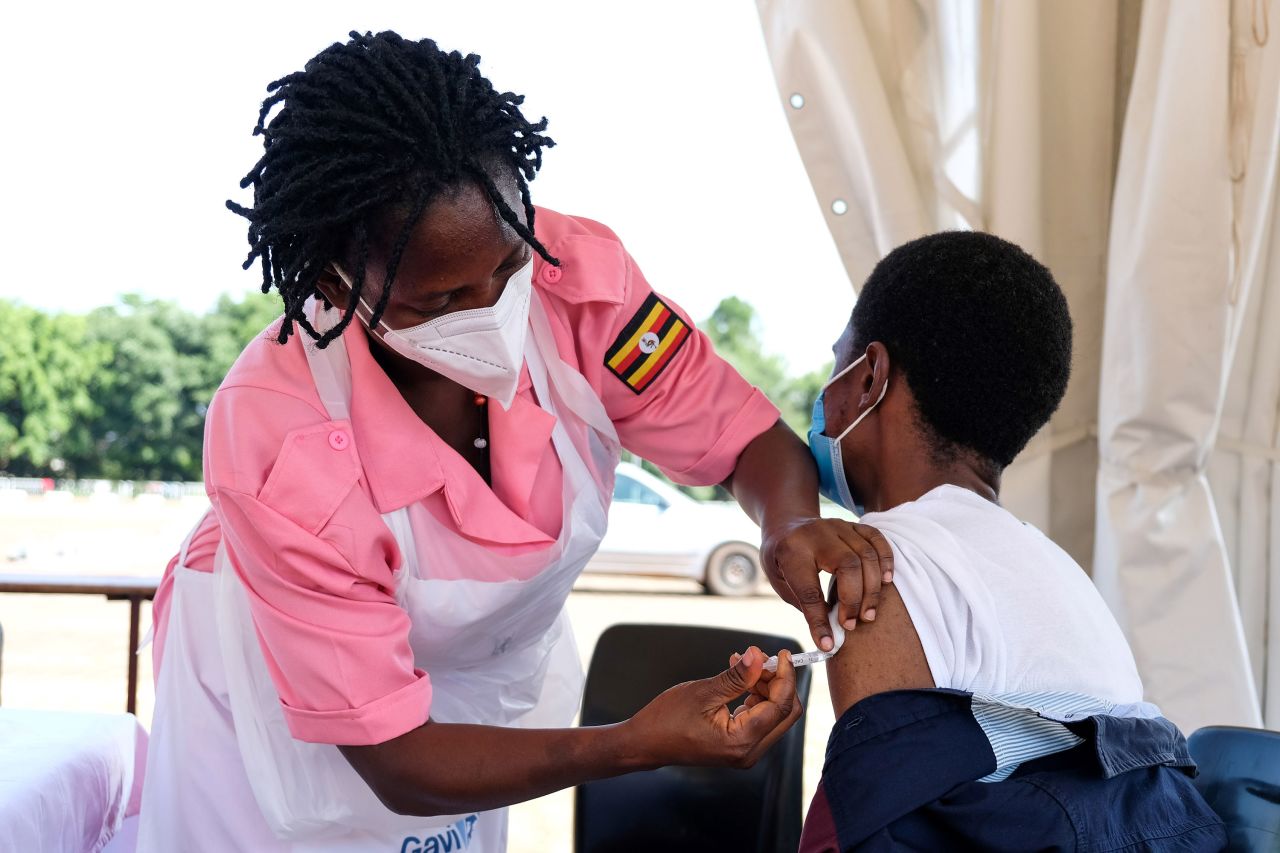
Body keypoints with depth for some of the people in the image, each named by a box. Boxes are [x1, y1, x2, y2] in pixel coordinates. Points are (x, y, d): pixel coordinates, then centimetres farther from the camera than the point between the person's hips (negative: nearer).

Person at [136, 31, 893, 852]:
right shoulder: (278, 449, -38)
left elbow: (748, 436, -13)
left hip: (480, 675, 4)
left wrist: (791, 524, -37)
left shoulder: (573, 275, -29)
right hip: (286, 714, -4)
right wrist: (640, 744, -43)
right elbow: (398, 760, -31)